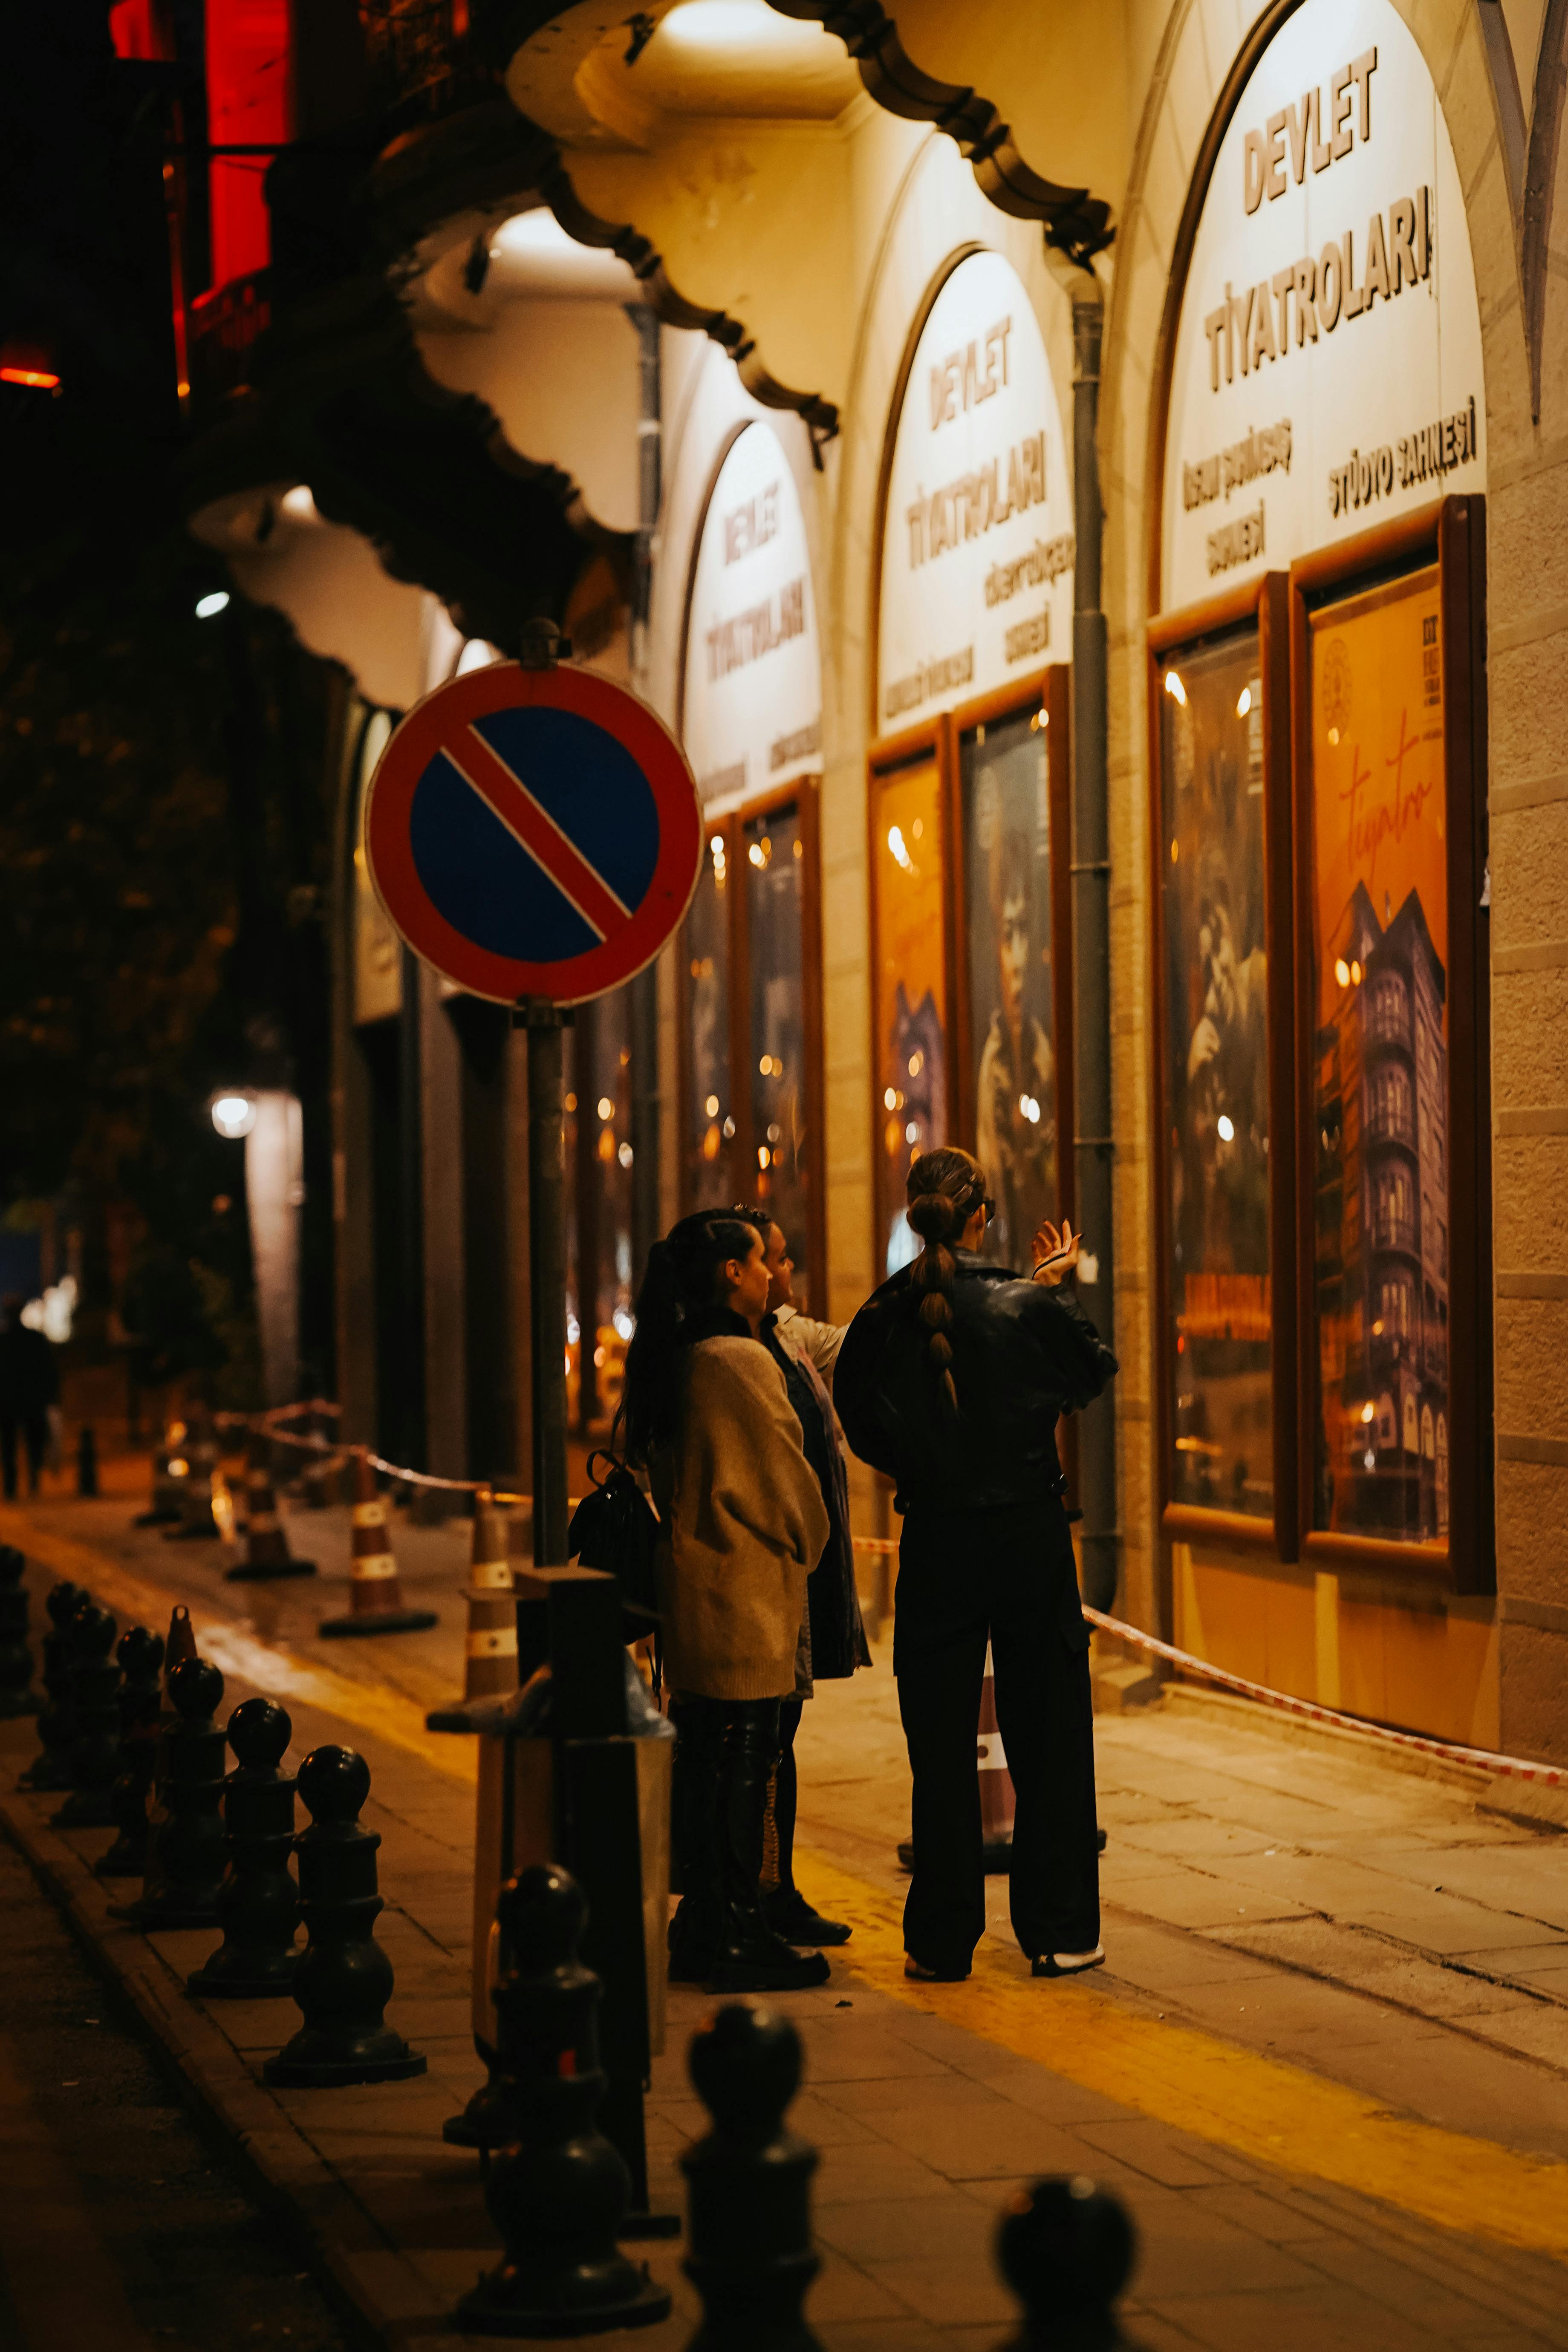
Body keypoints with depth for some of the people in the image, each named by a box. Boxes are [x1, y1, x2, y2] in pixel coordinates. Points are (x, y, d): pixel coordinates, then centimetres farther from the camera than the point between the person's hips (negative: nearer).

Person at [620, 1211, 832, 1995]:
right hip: (745, 1588, -9)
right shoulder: (743, 1362, -16)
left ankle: (701, 1929, 20)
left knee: (704, 1761, 13)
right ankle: (738, 1939, 1)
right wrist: (808, 1547, 8)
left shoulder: (672, 1363, 10)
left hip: (689, 1577, 9)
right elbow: (787, 1479, -10)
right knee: (742, 1764, -3)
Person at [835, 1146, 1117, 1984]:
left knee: (941, 1742, 7)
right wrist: (1057, 1284, 19)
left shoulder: (883, 1322, -6)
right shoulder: (1029, 1307, -10)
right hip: (1030, 1536, -1)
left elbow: (864, 1431, 5)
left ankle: (942, 1939, 9)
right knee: (1047, 1734, 9)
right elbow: (1094, 1372, 9)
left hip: (934, 1543, 1)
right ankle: (1059, 1930, 12)